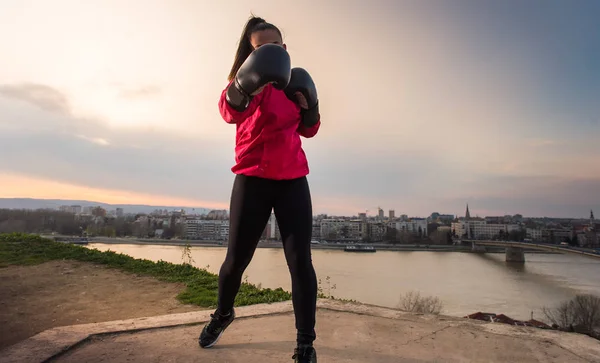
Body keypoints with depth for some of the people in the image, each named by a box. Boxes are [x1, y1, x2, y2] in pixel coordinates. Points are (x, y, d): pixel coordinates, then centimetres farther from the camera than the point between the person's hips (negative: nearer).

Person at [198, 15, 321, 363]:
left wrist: (310, 107, 2)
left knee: (300, 259, -6)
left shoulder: (294, 82, 13)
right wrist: (244, 88, -46)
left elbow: (308, 129, 22)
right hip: (253, 178, -2)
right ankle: (223, 314, 34)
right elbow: (230, 110, -24)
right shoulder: (250, 78, 0)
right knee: (237, 257, 4)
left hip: (293, 179, 3)